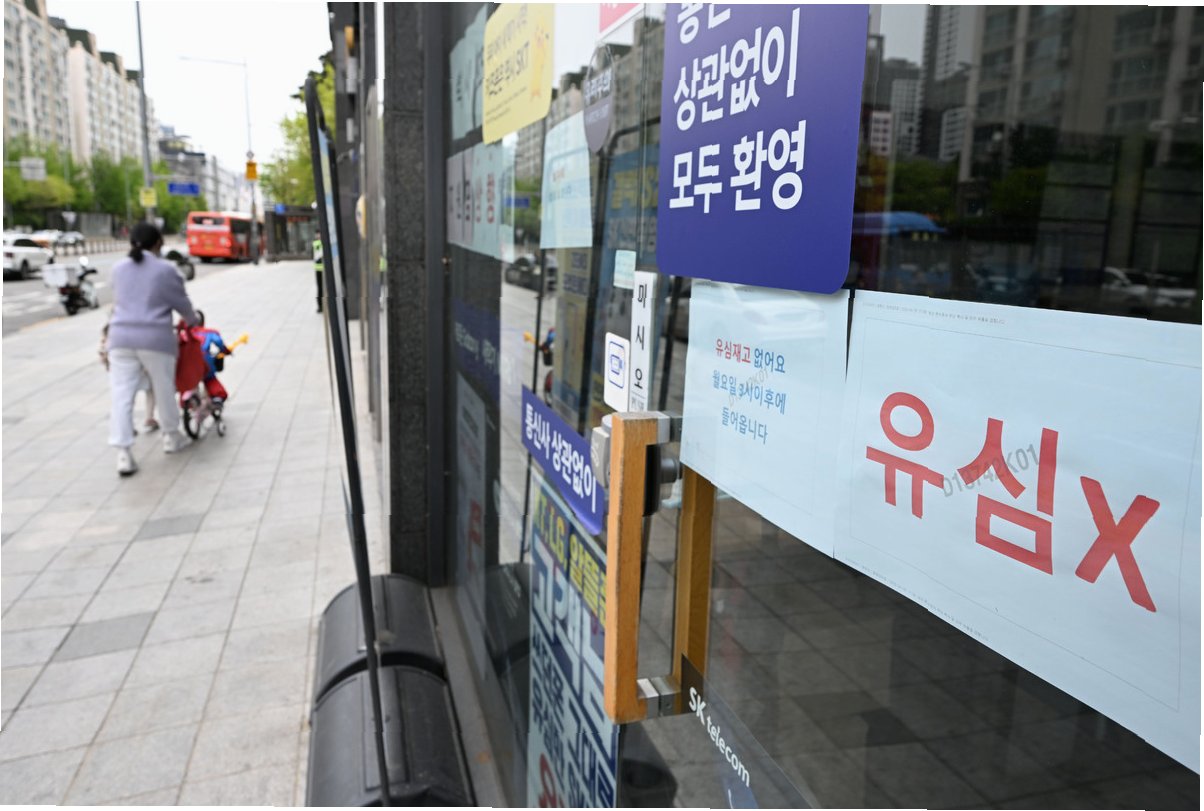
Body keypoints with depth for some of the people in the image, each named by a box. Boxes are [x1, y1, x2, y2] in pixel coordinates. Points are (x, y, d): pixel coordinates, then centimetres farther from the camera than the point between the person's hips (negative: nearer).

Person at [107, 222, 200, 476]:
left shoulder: (119, 268, 12)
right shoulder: (166, 269, -2)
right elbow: (182, 303, 5)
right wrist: (192, 321, 25)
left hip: (121, 338, 3)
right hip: (156, 339, -3)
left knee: (121, 395, 0)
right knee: (164, 390, 14)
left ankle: (123, 453, -6)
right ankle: (171, 437, 29)